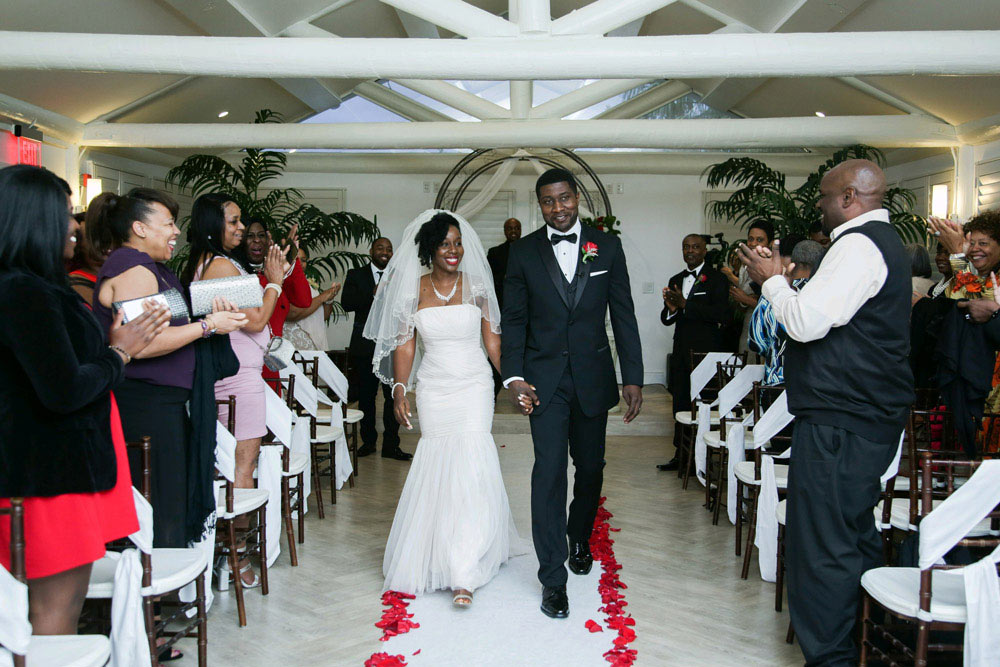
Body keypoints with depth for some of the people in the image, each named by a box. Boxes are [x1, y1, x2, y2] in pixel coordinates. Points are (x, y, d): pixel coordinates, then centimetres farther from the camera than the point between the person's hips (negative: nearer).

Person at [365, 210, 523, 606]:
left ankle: (464, 572, -6)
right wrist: (399, 389, -8)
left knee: (470, 464, -9)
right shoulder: (414, 290, 2)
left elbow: (492, 339, 4)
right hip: (433, 390, 1)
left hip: (474, 386, -1)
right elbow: (404, 344, 3)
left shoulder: (475, 285, 1)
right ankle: (444, 557, 24)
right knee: (440, 465, 5)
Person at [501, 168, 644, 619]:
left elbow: (623, 315, 2)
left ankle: (579, 539, 41)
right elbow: (514, 319, 1)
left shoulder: (607, 247, 2)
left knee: (590, 467, 14)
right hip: (544, 378, -1)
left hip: (592, 376, 2)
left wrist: (633, 377, -3)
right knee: (549, 470, -8)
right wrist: (513, 376, -10)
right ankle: (553, 578, -1)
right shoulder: (523, 251, 1)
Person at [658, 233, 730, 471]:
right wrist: (671, 309, -8)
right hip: (682, 351, 6)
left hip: (706, 351, -6)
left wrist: (685, 304, -19)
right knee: (680, 403, 9)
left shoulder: (716, 279, -4)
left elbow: (721, 314, -17)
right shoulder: (675, 281, 16)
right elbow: (666, 320, 16)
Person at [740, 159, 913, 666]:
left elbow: (807, 322, -21)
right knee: (856, 538, 19)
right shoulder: (884, 242, 19)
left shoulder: (858, 245, -15)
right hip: (869, 417, 11)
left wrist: (772, 280, -6)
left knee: (822, 546, -5)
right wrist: (784, 282, 15)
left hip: (838, 425, -11)